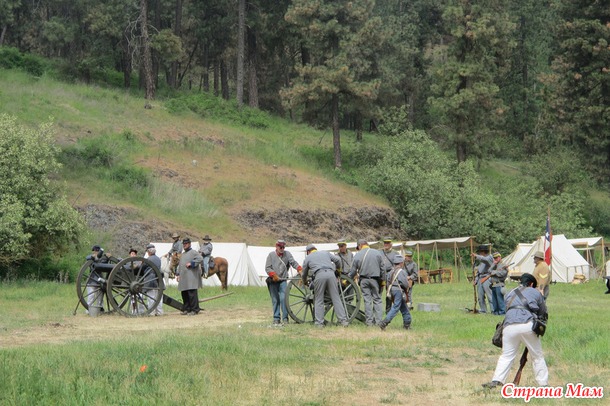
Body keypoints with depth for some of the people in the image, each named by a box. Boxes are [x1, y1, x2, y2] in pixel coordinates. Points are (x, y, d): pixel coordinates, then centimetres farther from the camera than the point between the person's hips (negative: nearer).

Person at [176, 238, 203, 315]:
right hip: (183, 278, 8)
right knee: (184, 294, 9)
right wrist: (178, 274, 16)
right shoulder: (183, 254, 23)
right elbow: (180, 265, 27)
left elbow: (200, 259, -16)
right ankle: (186, 309, 17)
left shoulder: (194, 252, -2)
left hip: (191, 277, -8)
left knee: (192, 294, -10)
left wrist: (191, 263, -17)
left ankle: (194, 310, -7)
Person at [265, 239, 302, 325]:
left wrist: (299, 269, -25)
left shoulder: (287, 254, 5)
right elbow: (267, 268, 0)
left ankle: (285, 318, -7)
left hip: (283, 280, -1)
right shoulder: (271, 255, 5)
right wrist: (273, 275, -16)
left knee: (283, 298, -12)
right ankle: (276, 319, 9)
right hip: (273, 281, 1)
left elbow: (293, 262, -7)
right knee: (275, 300, 3)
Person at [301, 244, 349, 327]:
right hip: (331, 274, 2)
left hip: (319, 276, -2)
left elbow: (304, 274, 31)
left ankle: (319, 323, 1)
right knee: (336, 298, 3)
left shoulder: (307, 258, 24)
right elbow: (337, 260, 20)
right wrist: (338, 268, 40)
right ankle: (343, 320, -2)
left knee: (318, 300, 6)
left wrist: (305, 282, 52)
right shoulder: (325, 253, 29)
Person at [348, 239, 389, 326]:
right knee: (377, 299, 7)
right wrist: (382, 280, 8)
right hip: (375, 279, 0)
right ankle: (378, 321, 2)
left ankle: (369, 321, 4)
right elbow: (382, 268, 0)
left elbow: (353, 271, 3)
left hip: (363, 280, 0)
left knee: (367, 300, 4)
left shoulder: (357, 255, 0)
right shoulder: (377, 253, 0)